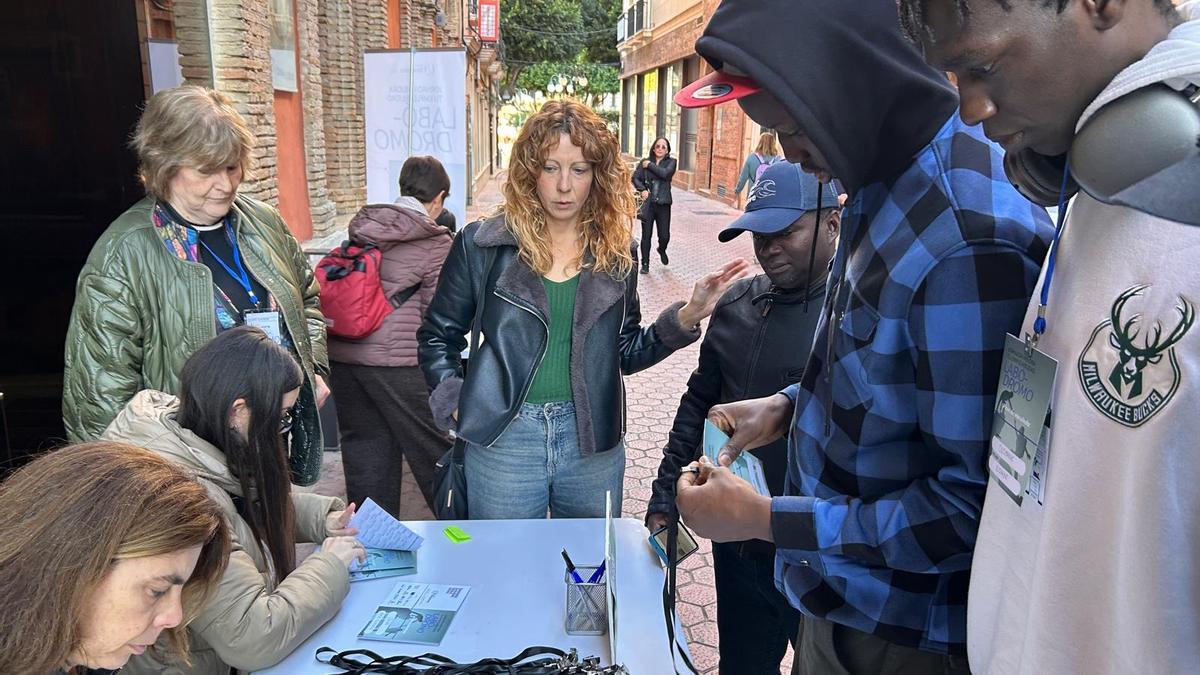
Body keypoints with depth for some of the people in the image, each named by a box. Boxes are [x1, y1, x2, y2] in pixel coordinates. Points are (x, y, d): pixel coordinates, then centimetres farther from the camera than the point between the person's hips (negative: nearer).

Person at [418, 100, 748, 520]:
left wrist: (686, 316, -6)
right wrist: (453, 403, -6)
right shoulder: (482, 244, -5)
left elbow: (626, 352, 7)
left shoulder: (615, 249, 2)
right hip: (502, 440, -2)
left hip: (592, 441, 2)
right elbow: (438, 336, 6)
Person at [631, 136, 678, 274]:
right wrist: (642, 189, -16)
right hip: (648, 203, 0)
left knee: (664, 235, 1)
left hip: (663, 204, 0)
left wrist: (650, 165, -10)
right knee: (646, 235, 2)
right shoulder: (645, 162, 5)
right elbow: (635, 177, 0)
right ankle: (645, 264, 15)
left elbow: (665, 173, -16)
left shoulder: (671, 162, 3)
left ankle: (662, 250, 36)